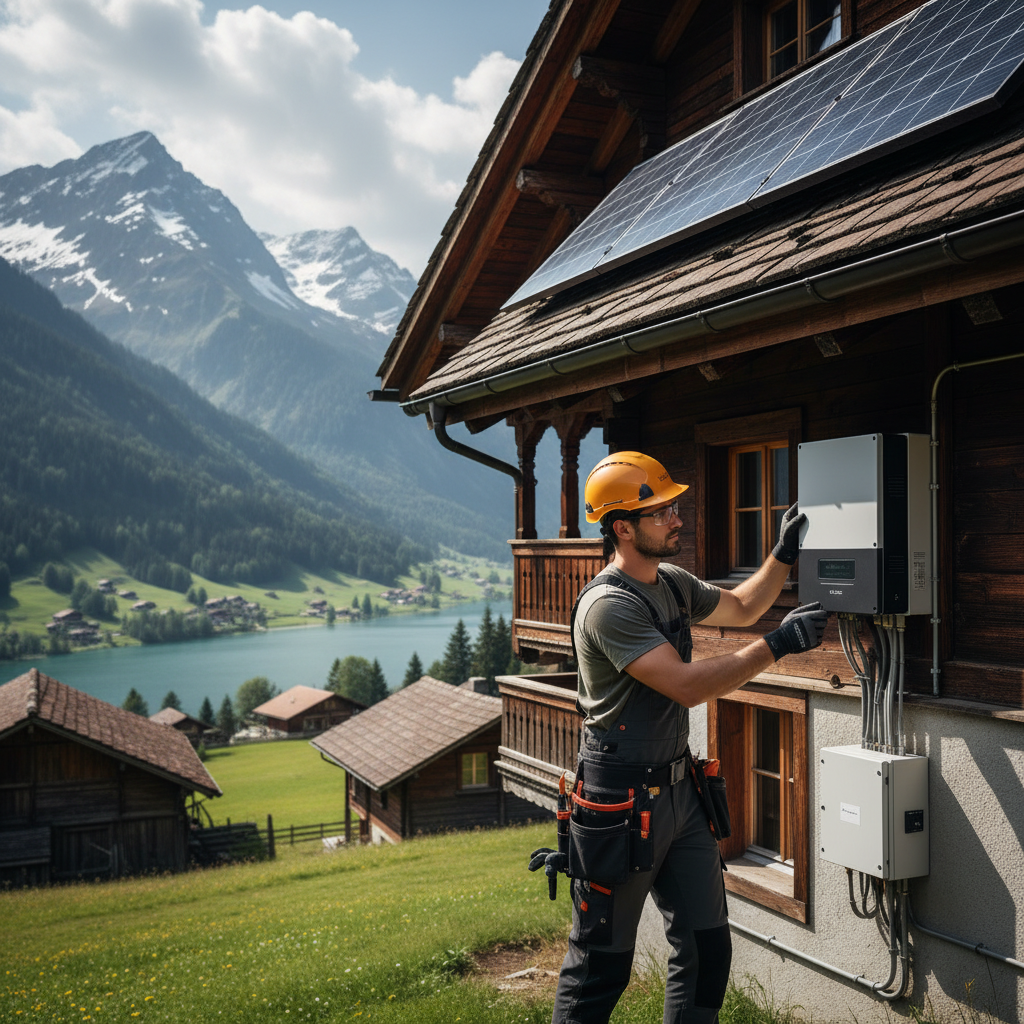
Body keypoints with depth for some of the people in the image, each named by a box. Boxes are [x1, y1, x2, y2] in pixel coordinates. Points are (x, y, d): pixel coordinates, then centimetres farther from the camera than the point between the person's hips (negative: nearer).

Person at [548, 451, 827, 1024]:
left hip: (679, 792, 9)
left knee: (707, 950, 14)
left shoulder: (672, 583, 10)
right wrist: (778, 645, -23)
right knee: (601, 967, 3)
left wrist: (784, 556, 12)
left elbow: (740, 608, 26)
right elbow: (687, 685, -26)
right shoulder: (608, 605, -20)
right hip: (621, 804, -9)